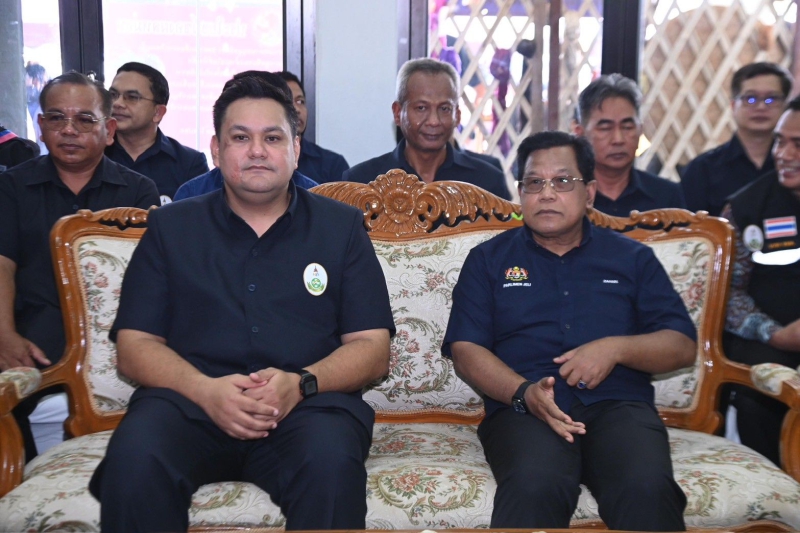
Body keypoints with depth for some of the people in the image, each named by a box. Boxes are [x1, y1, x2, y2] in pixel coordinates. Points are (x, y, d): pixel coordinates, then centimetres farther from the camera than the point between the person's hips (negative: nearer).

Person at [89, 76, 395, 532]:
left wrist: (301, 384, -13)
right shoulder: (171, 227, 16)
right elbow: (134, 345, 8)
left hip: (307, 406, 0)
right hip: (189, 401, 1)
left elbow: (373, 349, 8)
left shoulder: (341, 227, 14)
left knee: (333, 463, -35)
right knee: (135, 459, -33)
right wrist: (206, 390, -12)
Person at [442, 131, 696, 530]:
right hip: (523, 408, -1)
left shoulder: (633, 258, 19)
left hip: (618, 406, 2)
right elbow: (465, 349, 6)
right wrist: (523, 391, -13)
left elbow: (683, 347, 14)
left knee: (647, 488, -33)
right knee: (533, 487, -36)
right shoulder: (488, 259, 17)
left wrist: (616, 348, -7)